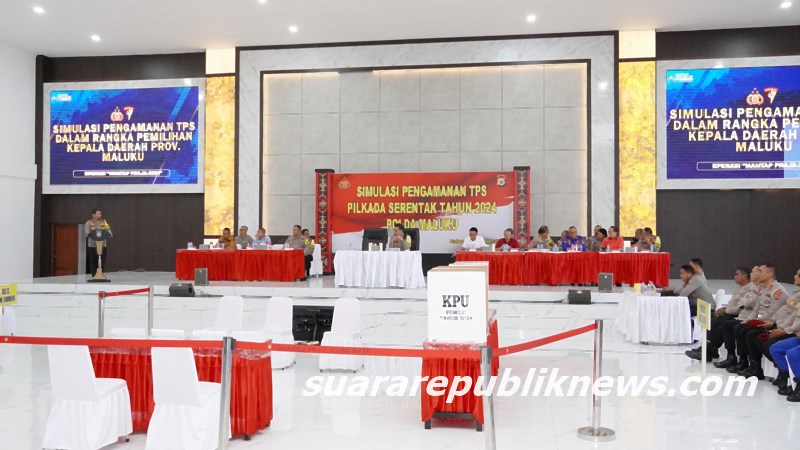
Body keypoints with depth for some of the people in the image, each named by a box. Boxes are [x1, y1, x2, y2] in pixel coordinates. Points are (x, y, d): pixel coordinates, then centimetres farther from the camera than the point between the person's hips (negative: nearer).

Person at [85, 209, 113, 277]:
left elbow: (108, 231, 4)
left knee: (102, 262, 1)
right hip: (92, 245, -2)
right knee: (93, 262, -1)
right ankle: (94, 276, 6)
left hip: (103, 244, 2)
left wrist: (110, 234, -19)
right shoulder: (88, 223, 2)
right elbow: (87, 233, -9)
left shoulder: (103, 222, 10)